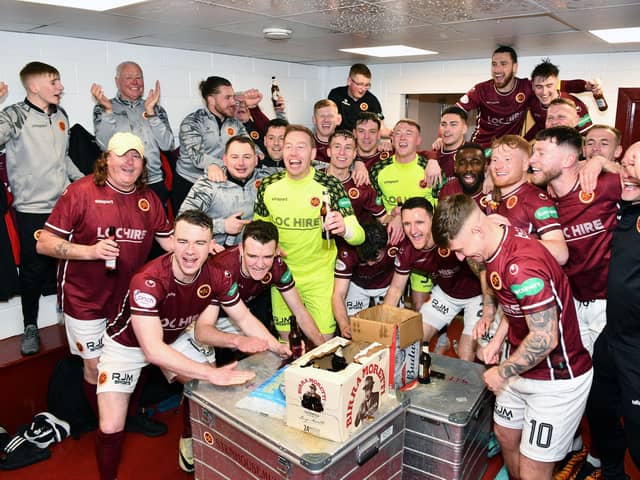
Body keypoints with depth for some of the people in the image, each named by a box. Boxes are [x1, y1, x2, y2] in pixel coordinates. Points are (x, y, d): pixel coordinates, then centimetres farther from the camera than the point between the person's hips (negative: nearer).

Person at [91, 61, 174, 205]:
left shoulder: (156, 108, 10)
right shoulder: (103, 108, 6)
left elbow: (167, 145, -4)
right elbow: (104, 145, -7)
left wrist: (150, 111, -11)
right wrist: (108, 110, -16)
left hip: (154, 183, 2)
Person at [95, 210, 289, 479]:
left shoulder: (217, 277, -22)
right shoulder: (148, 281, -38)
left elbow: (244, 317, -10)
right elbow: (152, 349, -43)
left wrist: (281, 350, -24)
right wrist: (212, 373, -47)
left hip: (172, 337, 5)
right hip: (126, 344, -4)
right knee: (111, 428, -11)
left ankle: (188, 441, 28)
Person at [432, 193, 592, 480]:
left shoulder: (521, 263, -31)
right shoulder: (497, 250, -1)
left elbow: (545, 338, -29)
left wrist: (503, 372, -16)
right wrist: (498, 338, 4)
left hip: (557, 380, -9)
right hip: (523, 369, 9)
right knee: (505, 435, 23)